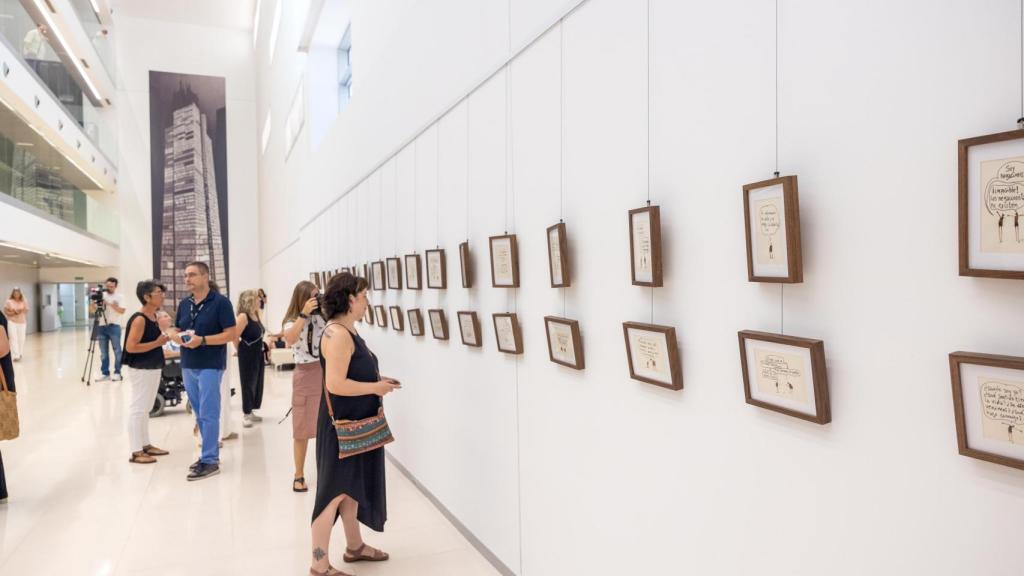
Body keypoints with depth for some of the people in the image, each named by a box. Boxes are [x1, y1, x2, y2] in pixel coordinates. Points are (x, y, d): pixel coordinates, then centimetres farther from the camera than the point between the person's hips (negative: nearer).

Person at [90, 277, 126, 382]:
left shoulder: (119, 297, 2)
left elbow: (122, 311, -10)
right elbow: (92, 311, 9)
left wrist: (110, 304, -17)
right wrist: (93, 301, -8)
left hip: (114, 327, -3)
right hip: (101, 327, 4)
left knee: (117, 351, -1)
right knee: (103, 352, 6)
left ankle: (117, 373, 6)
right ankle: (105, 373, 12)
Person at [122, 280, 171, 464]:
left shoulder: (154, 317, 8)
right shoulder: (139, 319, -18)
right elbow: (130, 347, -23)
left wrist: (166, 337, 4)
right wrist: (158, 343, -22)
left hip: (153, 368, 9)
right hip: (140, 370, -9)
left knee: (145, 409, 17)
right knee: (138, 409, -2)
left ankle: (146, 445, 27)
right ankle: (136, 452, 4)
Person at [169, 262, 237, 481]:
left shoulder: (220, 302, -9)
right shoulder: (184, 304, 11)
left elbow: (231, 333, -13)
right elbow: (175, 332, 17)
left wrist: (202, 340, -22)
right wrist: (178, 338, -7)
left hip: (210, 366, -7)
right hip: (188, 366, 7)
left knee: (208, 414, -5)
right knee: (199, 414, 13)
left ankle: (210, 461, 1)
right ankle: (210, 453, 23)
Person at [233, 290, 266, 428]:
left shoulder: (256, 315, 8)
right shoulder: (243, 317, -17)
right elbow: (235, 337, -19)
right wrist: (241, 350, -6)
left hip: (258, 354, 8)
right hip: (248, 355, -8)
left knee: (257, 382, 13)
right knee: (248, 384, 0)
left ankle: (251, 412, 24)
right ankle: (246, 415, 10)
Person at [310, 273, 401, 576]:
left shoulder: (348, 330, 10)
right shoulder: (338, 333, -22)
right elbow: (335, 384, -28)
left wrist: (378, 380, 7)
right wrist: (375, 388, -18)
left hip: (355, 422, 10)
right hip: (341, 425, -10)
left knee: (351, 486, 20)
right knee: (335, 491, 0)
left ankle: (355, 546, 36)